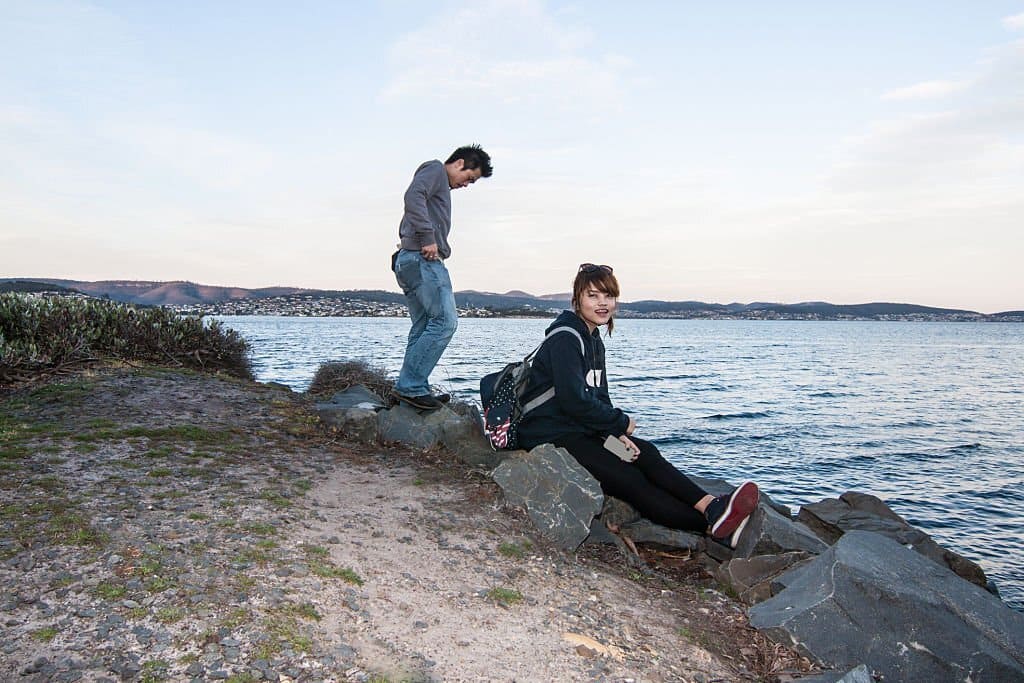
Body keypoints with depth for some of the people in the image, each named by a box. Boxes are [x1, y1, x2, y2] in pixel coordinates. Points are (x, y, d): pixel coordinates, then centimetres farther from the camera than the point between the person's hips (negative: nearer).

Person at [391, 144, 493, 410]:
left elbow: (405, 227, 25)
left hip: (407, 261, 10)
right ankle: (410, 386, -16)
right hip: (423, 259, -10)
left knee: (423, 328, 9)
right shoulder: (434, 169, 3)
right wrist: (428, 238, -21)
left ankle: (412, 390, 9)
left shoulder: (441, 186, 30)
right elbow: (413, 196, -18)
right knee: (444, 321, -15)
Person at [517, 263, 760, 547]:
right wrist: (621, 424, -11)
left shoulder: (594, 340, 15)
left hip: (580, 431, 9)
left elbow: (599, 397, 14)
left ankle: (711, 506, -26)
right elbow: (574, 401, -23)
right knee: (628, 478, -18)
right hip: (551, 436, -9)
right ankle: (712, 526, -24)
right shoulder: (565, 339, -15)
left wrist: (616, 432, -5)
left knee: (645, 453, -13)